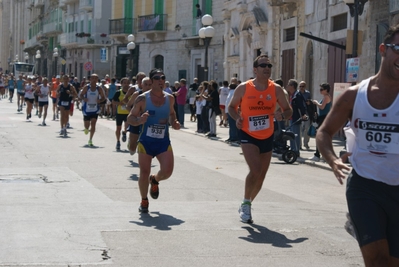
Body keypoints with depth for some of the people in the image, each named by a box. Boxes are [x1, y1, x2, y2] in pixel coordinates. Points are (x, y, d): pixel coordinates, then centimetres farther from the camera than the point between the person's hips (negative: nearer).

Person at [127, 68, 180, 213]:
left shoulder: (170, 98, 4)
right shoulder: (142, 98, -8)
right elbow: (130, 118, -3)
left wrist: (174, 123, 3)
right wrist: (140, 120, -24)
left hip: (164, 142, 2)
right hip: (146, 141, -2)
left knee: (167, 171, -13)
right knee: (144, 173, -1)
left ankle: (154, 180, 24)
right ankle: (144, 200, 25)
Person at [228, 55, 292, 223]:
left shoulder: (276, 89, -3)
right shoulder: (243, 88, -9)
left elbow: (289, 111, 3)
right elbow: (232, 106, 5)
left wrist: (281, 115, -20)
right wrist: (237, 118, -15)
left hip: (267, 138, 4)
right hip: (248, 136, -4)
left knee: (261, 177, 11)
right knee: (255, 170, -22)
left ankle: (246, 205, 34)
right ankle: (246, 204, -1)